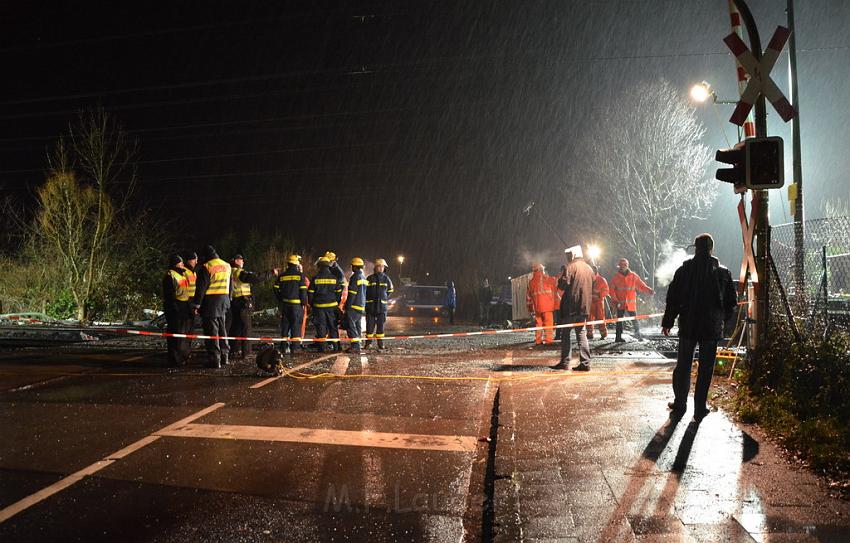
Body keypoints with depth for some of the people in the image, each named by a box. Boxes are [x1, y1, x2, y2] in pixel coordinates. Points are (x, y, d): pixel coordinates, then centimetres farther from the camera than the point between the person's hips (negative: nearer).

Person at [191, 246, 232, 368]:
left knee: (211, 331, -3)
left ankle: (214, 359, -5)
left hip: (210, 301, -7)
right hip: (224, 301, 7)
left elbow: (201, 288, -14)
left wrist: (196, 304, -9)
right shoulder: (227, 266, 11)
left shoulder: (206, 267, -11)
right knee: (222, 329, 16)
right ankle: (224, 357, 22)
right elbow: (230, 286, 17)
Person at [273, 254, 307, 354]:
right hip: (297, 304, -4)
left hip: (285, 303, 4)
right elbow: (303, 290, -9)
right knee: (296, 324, 0)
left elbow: (276, 289, 9)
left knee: (285, 324, 11)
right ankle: (295, 347, -3)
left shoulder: (282, 276, 7)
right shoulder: (300, 275, -6)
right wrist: (304, 302, 0)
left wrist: (280, 300, 18)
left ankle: (284, 346, 14)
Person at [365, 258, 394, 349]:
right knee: (370, 324, 1)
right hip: (370, 305, -1)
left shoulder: (386, 279, 6)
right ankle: (368, 342, 8)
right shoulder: (370, 278, 1)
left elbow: (390, 290, 22)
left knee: (381, 325, 3)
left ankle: (380, 343, 10)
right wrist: (367, 300, 10)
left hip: (382, 305, 1)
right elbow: (365, 290, 9)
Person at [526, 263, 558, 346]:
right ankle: (548, 340, -9)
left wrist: (530, 307, 19)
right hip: (548, 305, -3)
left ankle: (538, 340, 10)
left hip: (537, 306, 3)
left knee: (538, 323, 9)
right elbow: (555, 292, 4)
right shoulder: (549, 279, 2)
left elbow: (529, 295, 14)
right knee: (548, 323, -4)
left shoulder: (531, 282, 10)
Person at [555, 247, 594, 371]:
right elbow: (592, 288, 19)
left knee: (566, 334, 3)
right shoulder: (589, 269, 12)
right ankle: (585, 363, 2)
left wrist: (559, 281, 3)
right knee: (582, 333, 8)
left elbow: (563, 285, -16)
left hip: (571, 307, -6)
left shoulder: (571, 267, -10)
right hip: (584, 307, 6)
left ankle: (564, 362, 3)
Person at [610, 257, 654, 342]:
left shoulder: (633, 276, 5)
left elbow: (641, 285, 5)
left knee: (634, 319, 0)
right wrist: (615, 300, -8)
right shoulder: (616, 277, 3)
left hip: (631, 303, 0)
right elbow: (612, 290, 4)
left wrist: (649, 290, -11)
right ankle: (618, 337, 7)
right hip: (620, 303, 0)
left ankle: (638, 334, 17)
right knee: (619, 320, 2)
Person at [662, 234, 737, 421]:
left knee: (683, 365, 10)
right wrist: (723, 319, 20)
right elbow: (731, 301, 6)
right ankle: (700, 408, 9)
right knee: (705, 368, 6)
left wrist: (667, 322, 3)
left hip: (688, 325, 0)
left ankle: (679, 404, 16)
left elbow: (673, 298, -4)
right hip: (712, 327, 0)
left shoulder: (684, 270, -3)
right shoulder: (723, 272, 0)